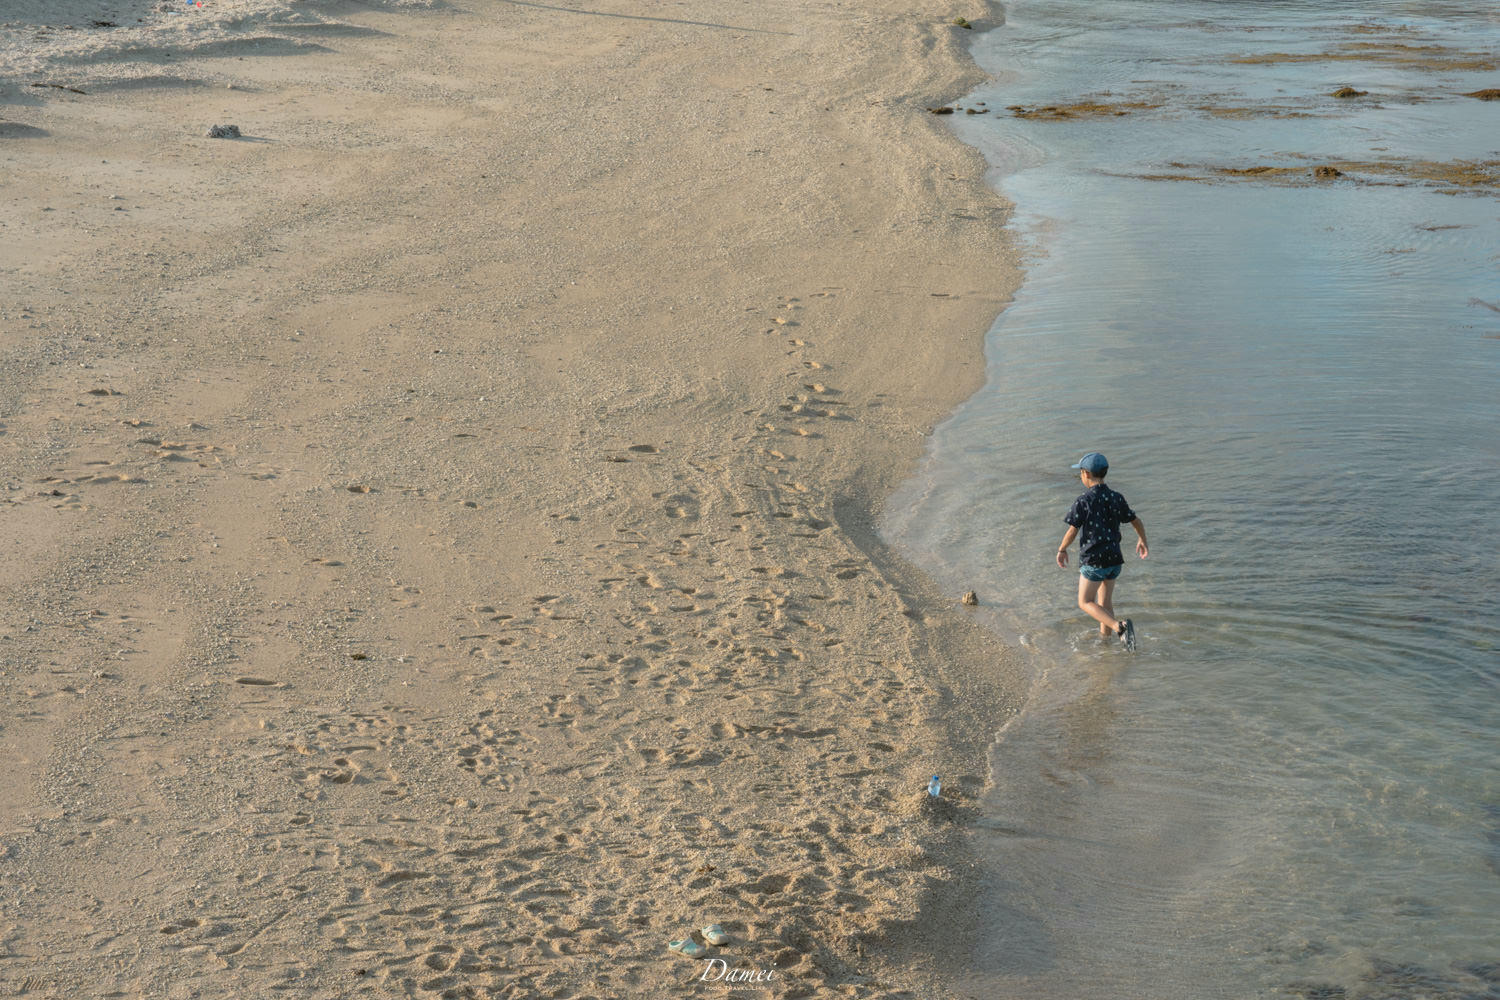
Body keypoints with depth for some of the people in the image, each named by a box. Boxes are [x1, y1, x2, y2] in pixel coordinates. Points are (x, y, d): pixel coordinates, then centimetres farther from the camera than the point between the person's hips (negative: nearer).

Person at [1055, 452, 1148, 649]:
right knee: (1105, 601, 20)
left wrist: (1062, 550, 0)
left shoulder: (1083, 502, -15)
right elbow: (1137, 522, 11)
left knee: (1085, 603, 3)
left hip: (1093, 561, -6)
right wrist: (1143, 540, 30)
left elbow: (1072, 532, -17)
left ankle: (1119, 626, -18)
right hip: (1114, 559, 6)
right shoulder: (1116, 499, 3)